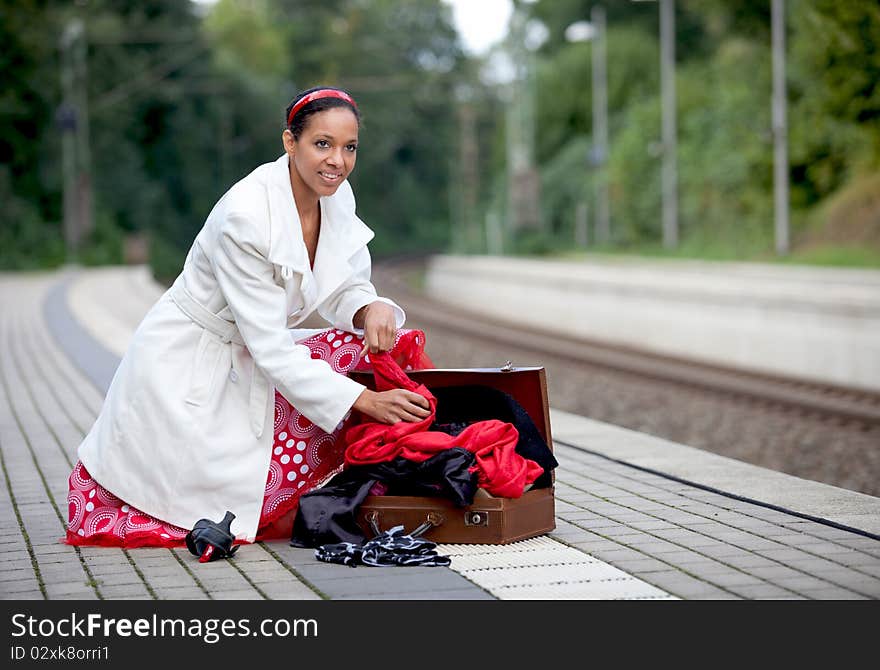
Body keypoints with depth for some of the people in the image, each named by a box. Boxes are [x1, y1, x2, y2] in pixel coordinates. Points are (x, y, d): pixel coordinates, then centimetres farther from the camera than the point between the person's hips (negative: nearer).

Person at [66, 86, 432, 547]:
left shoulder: (338, 198, -7)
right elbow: (270, 347, -28)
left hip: (248, 366, 8)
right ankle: (96, 477, 17)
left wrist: (371, 309, -21)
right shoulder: (245, 216, -29)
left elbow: (345, 293, 4)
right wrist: (365, 401, -29)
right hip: (183, 365, -7)